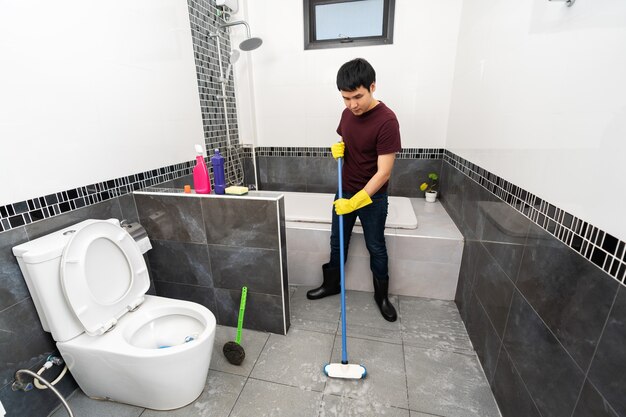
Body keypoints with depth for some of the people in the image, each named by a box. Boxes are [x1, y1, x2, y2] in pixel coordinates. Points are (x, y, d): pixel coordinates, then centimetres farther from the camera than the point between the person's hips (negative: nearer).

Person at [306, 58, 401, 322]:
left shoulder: (386, 121, -23)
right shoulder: (348, 113, -1)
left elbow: (383, 172, -25)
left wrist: (356, 201, -30)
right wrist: (338, 148, -7)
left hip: (372, 197, -6)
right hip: (345, 192, 6)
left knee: (376, 247, 11)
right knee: (337, 242, 17)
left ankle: (382, 295, 34)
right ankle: (332, 284, 38)